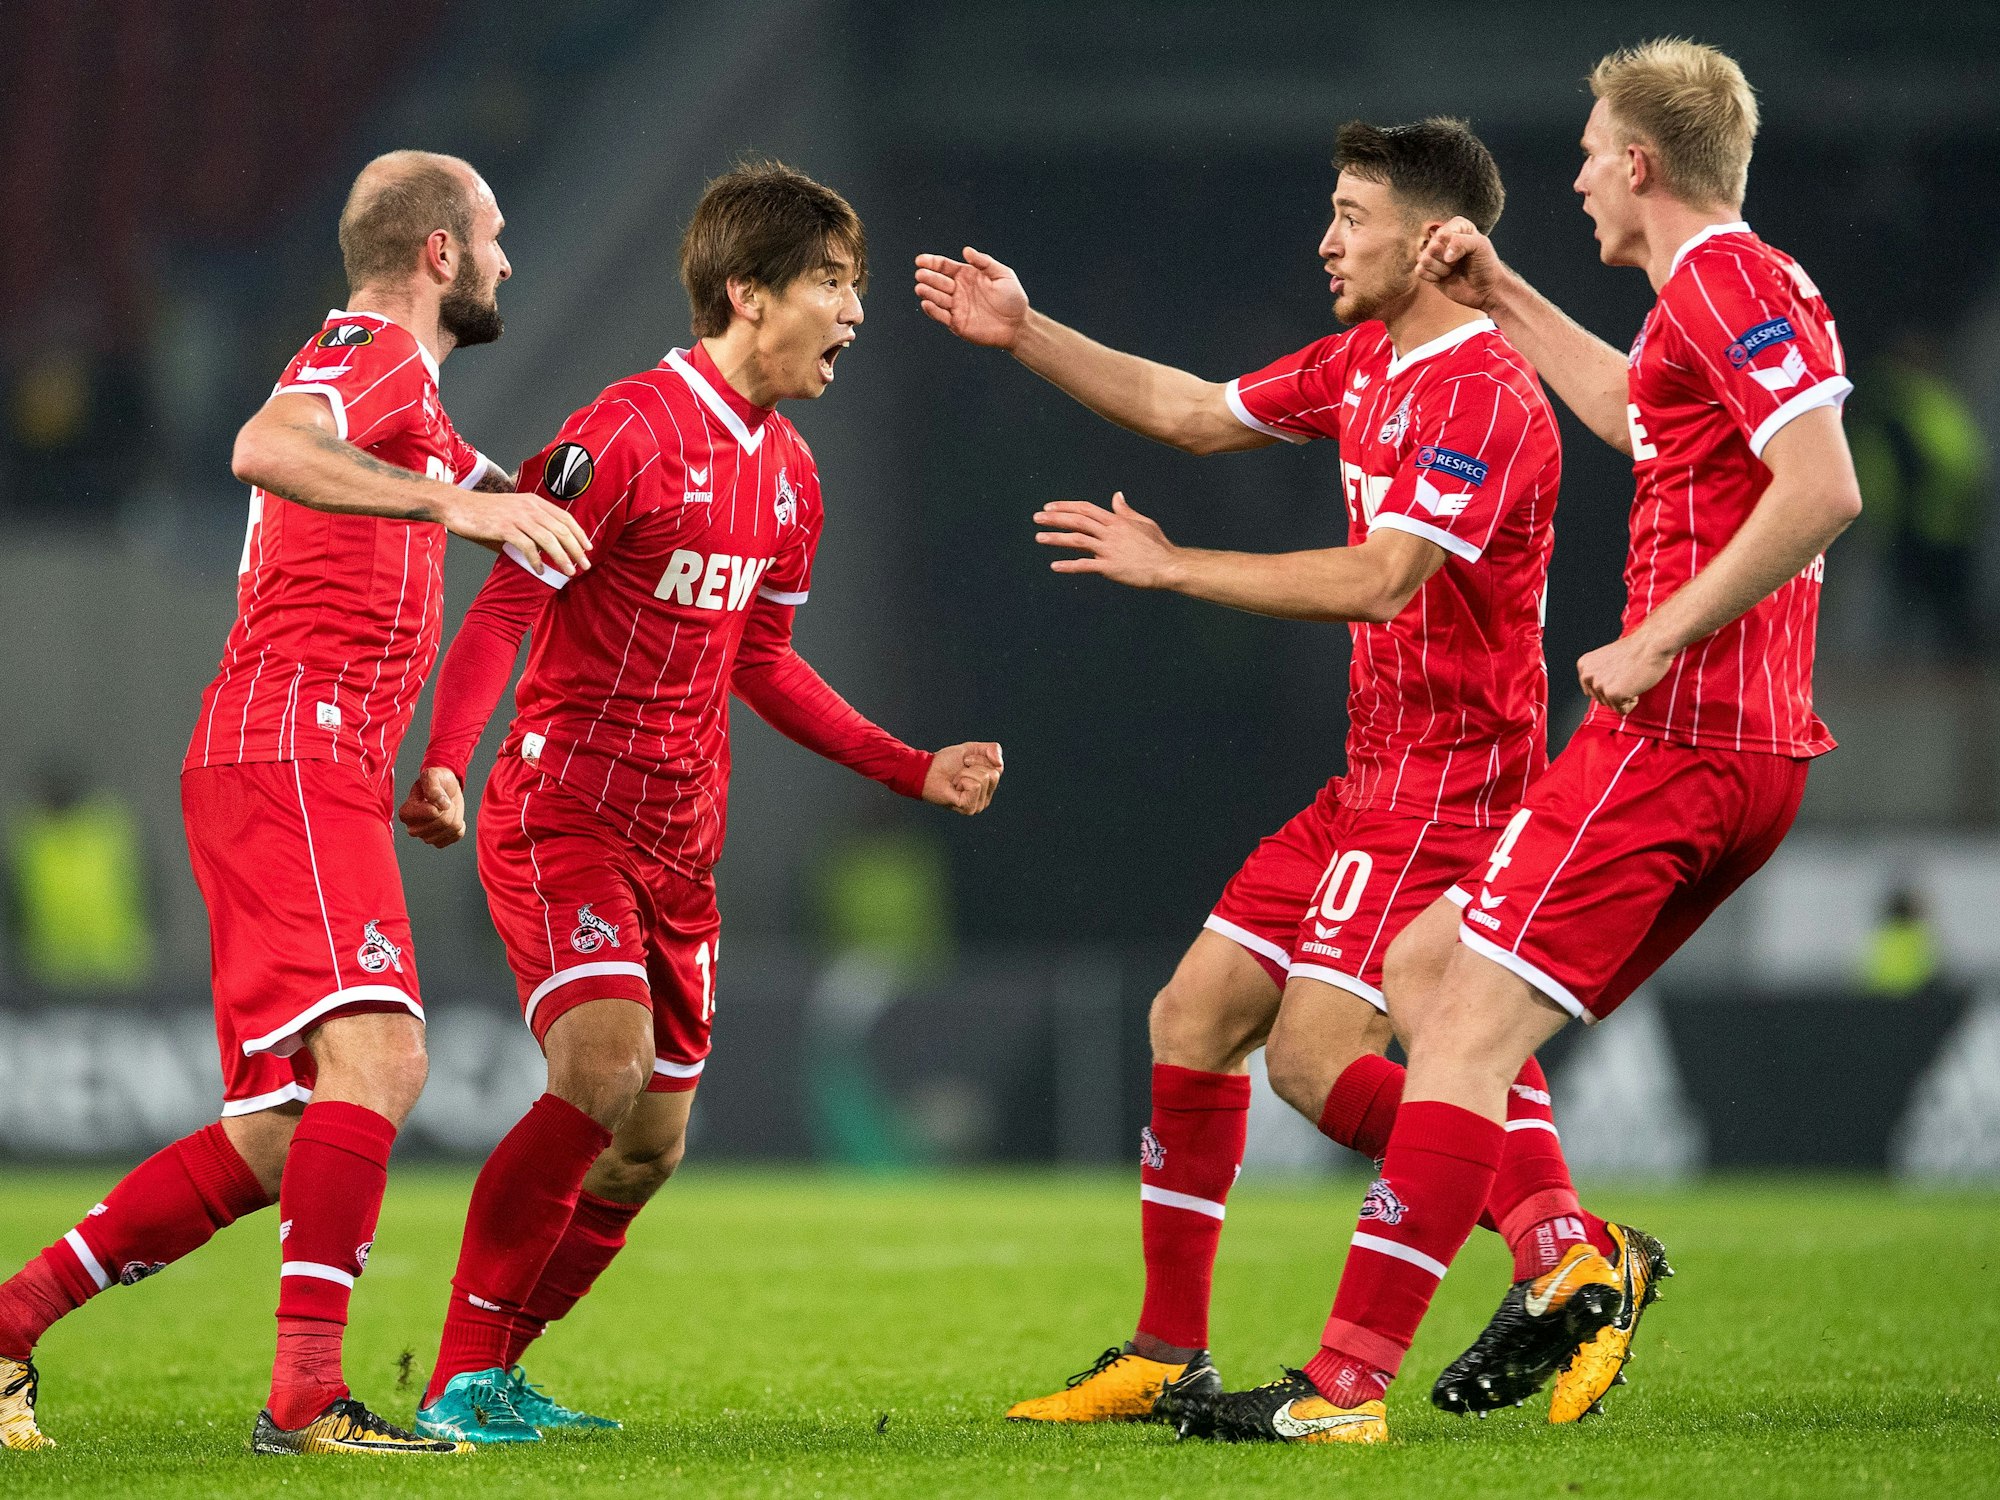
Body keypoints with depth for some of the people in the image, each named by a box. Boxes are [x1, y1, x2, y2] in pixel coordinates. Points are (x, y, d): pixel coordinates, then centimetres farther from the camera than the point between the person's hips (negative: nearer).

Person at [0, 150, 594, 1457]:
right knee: (379, 1057, -24)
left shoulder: (399, 383, 28)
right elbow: (266, 449, -27)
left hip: (320, 781, 10)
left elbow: (504, 498, 48)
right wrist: (457, 499, -34)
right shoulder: (376, 355, -4)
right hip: (293, 751, -10)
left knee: (275, 1145, 5)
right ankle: (307, 1396, -31)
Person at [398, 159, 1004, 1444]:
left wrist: (916, 771, 18)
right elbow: (506, 606, -17)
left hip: (679, 844, 8)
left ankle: (494, 1373, 20)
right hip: (562, 816, -8)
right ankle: (461, 1381, -19)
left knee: (649, 1144, 6)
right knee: (604, 1064, -25)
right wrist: (444, 762, -32)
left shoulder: (788, 472, 12)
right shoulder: (629, 433, -14)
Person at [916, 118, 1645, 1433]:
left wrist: (1173, 569, -21)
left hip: (1448, 782, -10)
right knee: (1192, 1018, 9)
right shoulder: (1365, 364, 12)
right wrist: (1024, 331, 22)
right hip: (1374, 778, 10)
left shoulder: (1483, 396, -18)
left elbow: (1382, 581, -27)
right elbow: (1192, 413, 24)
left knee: (1317, 1057, -19)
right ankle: (1168, 1357, 14)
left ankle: (1567, 1250, -14)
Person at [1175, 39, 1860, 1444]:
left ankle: (1348, 1382, -13)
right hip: (1755, 754, 10)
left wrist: (1659, 640, -21)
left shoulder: (1723, 280, -11)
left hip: (1669, 739, -10)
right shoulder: (1756, 285, 20)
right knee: (1422, 968, 17)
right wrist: (1506, 298, 40)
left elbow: (1825, 488, -25)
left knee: (1466, 1034, -11)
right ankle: (1570, 1258, 7)